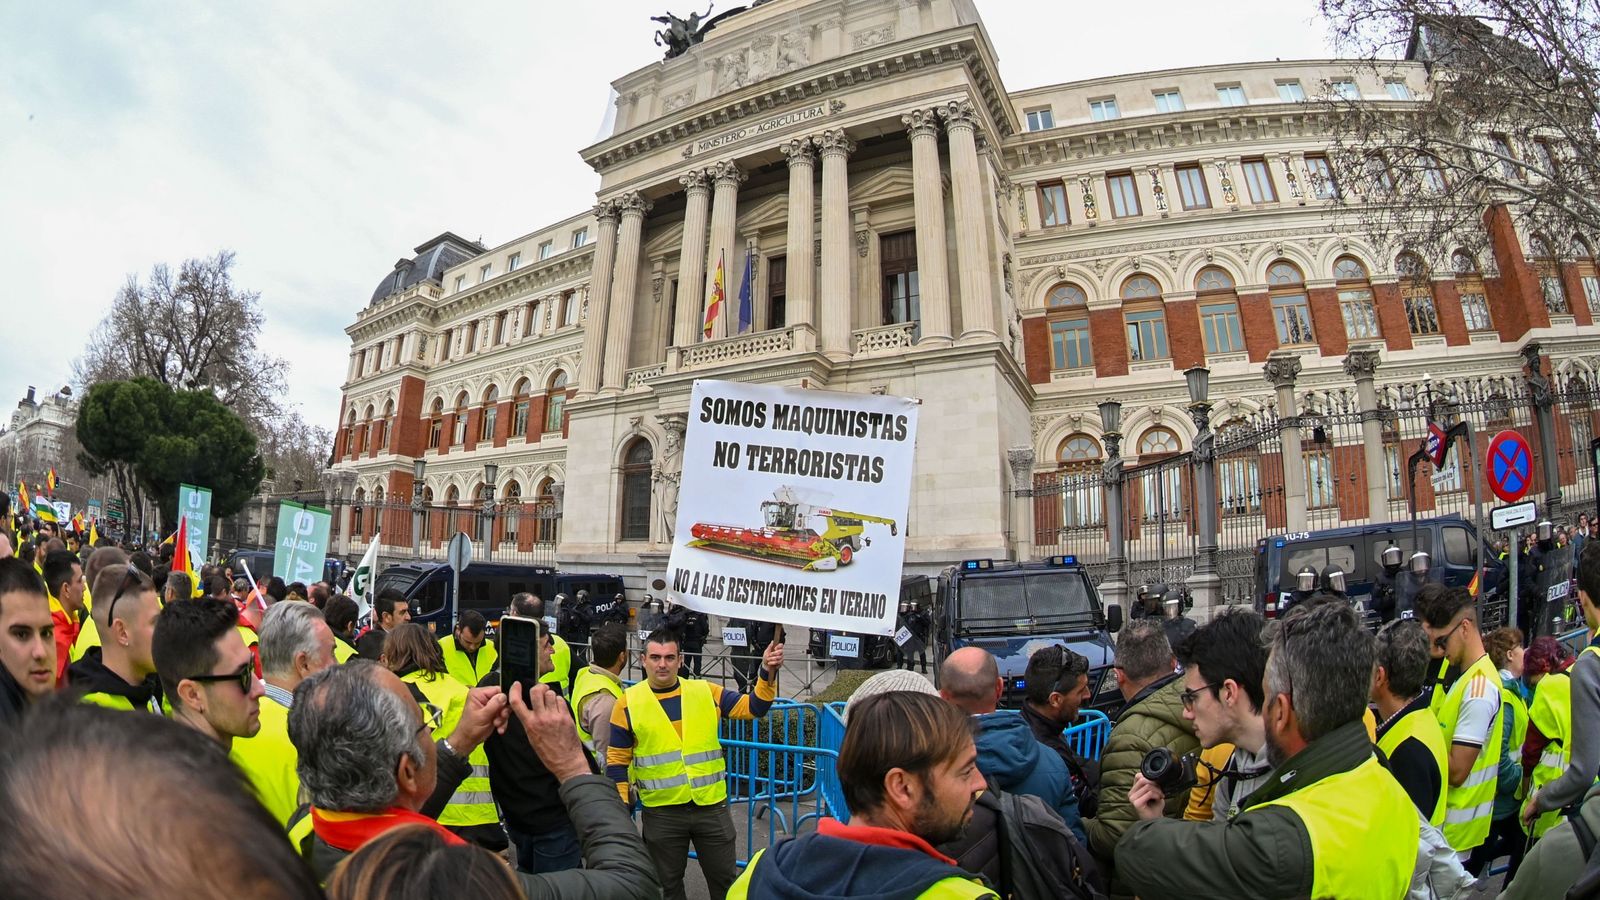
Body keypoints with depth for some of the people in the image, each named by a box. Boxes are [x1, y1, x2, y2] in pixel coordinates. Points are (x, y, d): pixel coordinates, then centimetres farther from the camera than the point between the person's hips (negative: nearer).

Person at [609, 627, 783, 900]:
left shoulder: (705, 692, -1)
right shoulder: (628, 702, -5)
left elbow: (754, 707, -1)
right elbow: (617, 760, 0)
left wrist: (768, 673, -18)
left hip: (712, 807, 1)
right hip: (662, 813, -1)